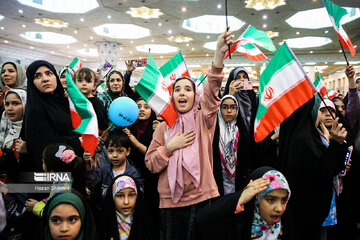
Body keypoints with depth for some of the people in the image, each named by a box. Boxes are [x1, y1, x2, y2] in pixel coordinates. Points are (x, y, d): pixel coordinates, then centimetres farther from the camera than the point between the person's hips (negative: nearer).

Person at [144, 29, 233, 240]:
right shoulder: (164, 126, 7)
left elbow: (212, 91, -18)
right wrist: (170, 147, -12)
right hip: (170, 200, 2)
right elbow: (151, 163, 5)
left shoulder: (203, 119, 1)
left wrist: (220, 55, -33)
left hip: (199, 197, -2)